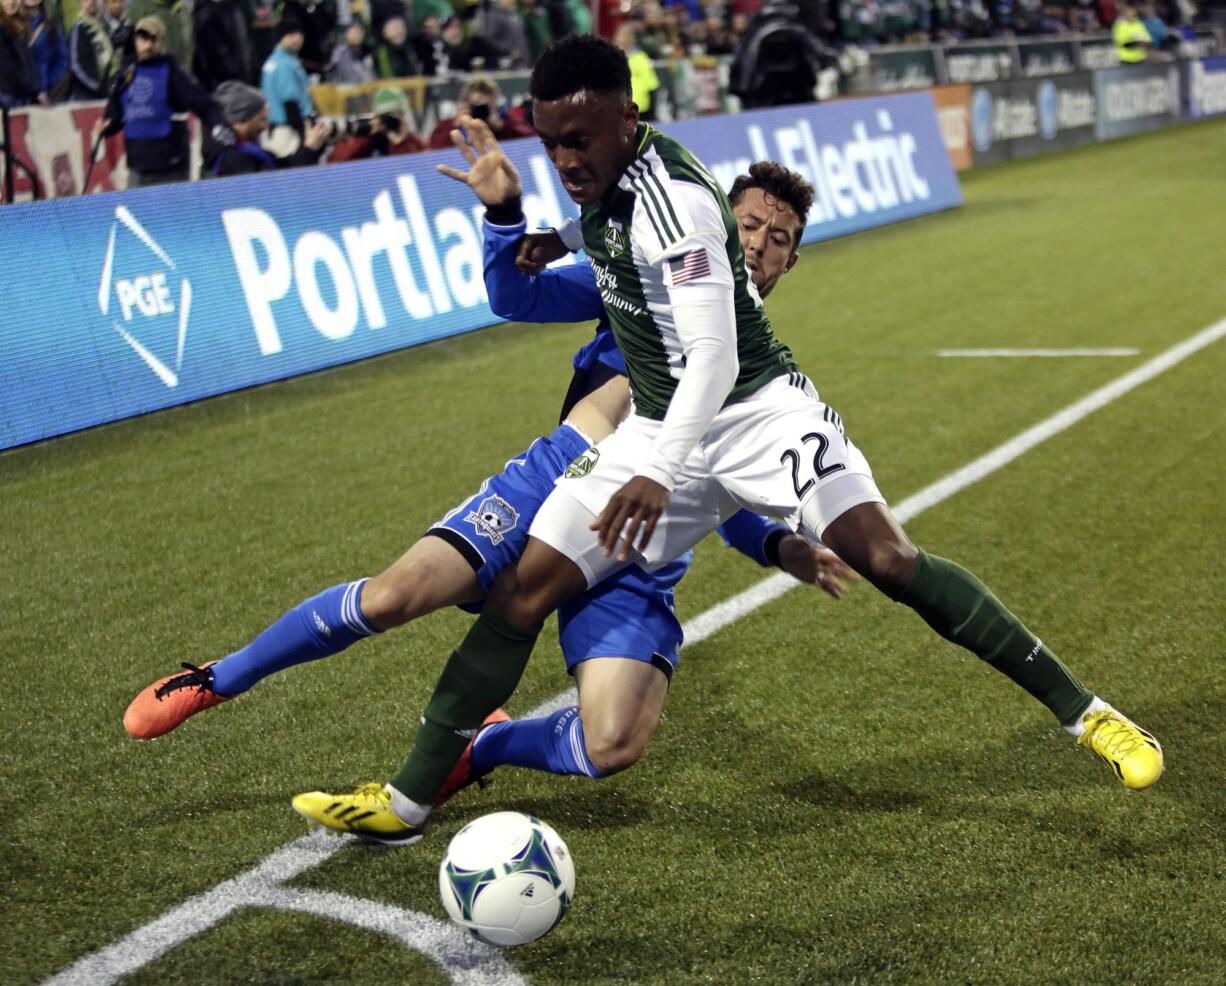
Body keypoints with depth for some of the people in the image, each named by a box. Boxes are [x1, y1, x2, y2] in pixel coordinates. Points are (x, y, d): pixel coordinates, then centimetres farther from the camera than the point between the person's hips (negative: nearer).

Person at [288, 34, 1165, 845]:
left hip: (756, 408, -7)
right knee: (522, 591, -2)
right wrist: (565, 239, 17)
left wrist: (659, 474, -42)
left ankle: (1083, 712, -11)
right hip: (660, 430, 7)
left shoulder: (672, 199, -23)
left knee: (889, 560, -25)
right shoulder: (604, 180, 2)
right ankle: (409, 800, 5)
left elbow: (714, 355, -31)